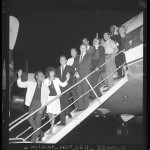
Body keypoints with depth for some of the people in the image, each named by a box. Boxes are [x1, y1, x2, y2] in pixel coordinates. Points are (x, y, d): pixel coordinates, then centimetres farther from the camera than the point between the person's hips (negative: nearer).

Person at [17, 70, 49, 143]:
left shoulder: (45, 87, 9)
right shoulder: (31, 83, 9)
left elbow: (45, 98, 4)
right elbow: (20, 84, 3)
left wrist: (42, 107, -8)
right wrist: (19, 76, -13)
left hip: (40, 105, 0)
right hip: (32, 104, 0)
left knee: (38, 122, -2)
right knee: (30, 119, -15)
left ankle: (33, 139, 12)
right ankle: (40, 132, 6)